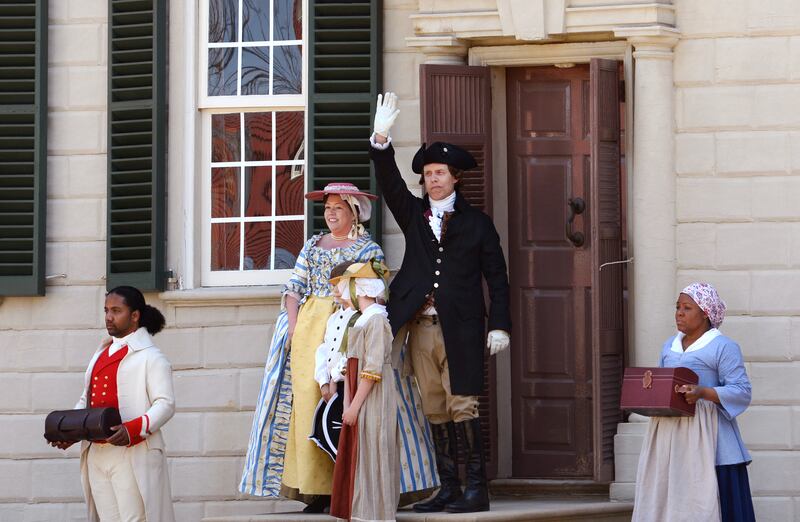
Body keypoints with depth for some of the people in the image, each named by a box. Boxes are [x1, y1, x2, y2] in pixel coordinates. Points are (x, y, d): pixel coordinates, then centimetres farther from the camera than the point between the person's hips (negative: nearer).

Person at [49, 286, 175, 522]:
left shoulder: (150, 357, -2)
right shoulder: (101, 355, 20)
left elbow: (165, 404, -10)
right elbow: (86, 400, 23)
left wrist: (132, 430, -25)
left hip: (132, 455, -7)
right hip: (96, 454, 7)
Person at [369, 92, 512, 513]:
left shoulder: (476, 223, 6)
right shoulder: (414, 214, 14)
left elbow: (496, 277, 4)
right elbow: (389, 183, -2)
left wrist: (499, 325, -5)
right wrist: (381, 140, -16)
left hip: (460, 330, -4)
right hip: (421, 328, 4)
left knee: (462, 407, -8)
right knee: (435, 411, 5)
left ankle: (477, 489, -6)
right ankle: (448, 488, 10)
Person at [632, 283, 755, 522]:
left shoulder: (723, 347, -3)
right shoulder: (669, 346, 19)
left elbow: (741, 392, -9)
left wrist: (703, 393, -23)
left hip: (705, 438, -7)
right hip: (667, 435, 7)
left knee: (702, 501, -10)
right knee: (665, 499, 2)